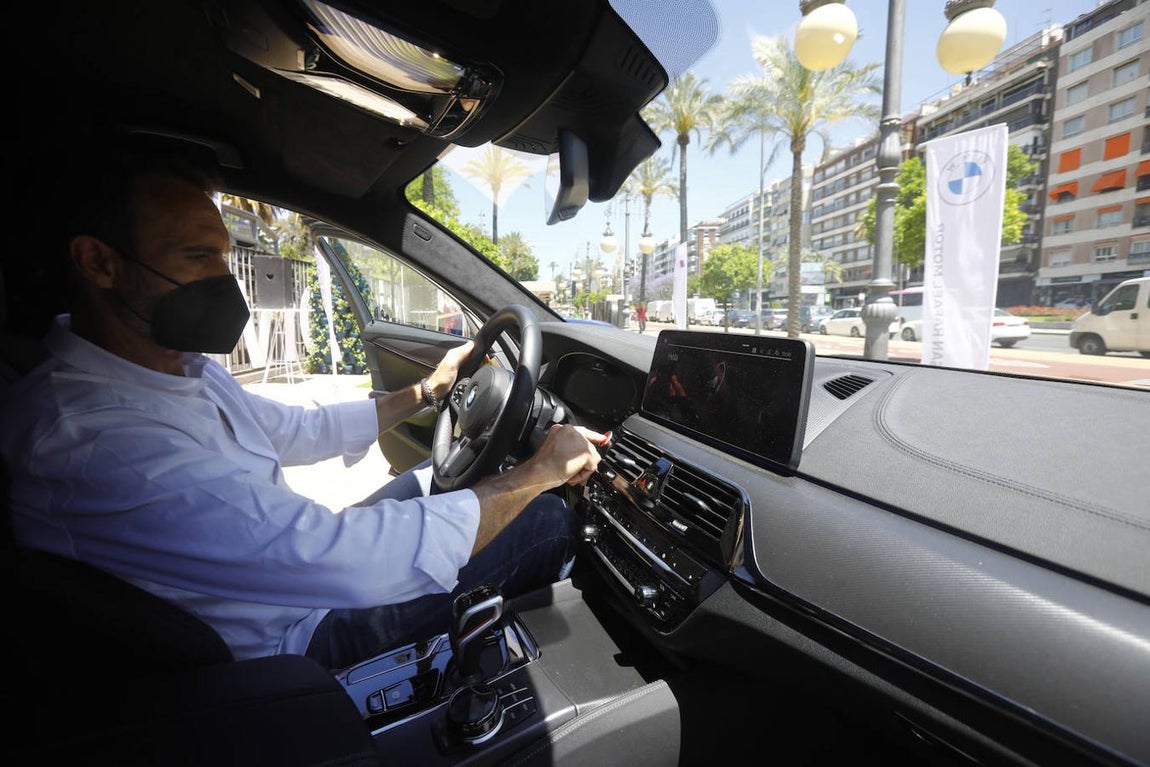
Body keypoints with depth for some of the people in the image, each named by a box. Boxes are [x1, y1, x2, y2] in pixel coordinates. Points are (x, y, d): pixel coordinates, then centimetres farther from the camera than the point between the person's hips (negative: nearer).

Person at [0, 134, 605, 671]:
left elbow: (299, 430, 12)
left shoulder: (183, 367, -1)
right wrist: (540, 471, -29)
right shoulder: (90, 438, -33)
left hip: (306, 561, 9)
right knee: (545, 518, -9)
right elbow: (362, 563, -39)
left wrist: (427, 391, 9)